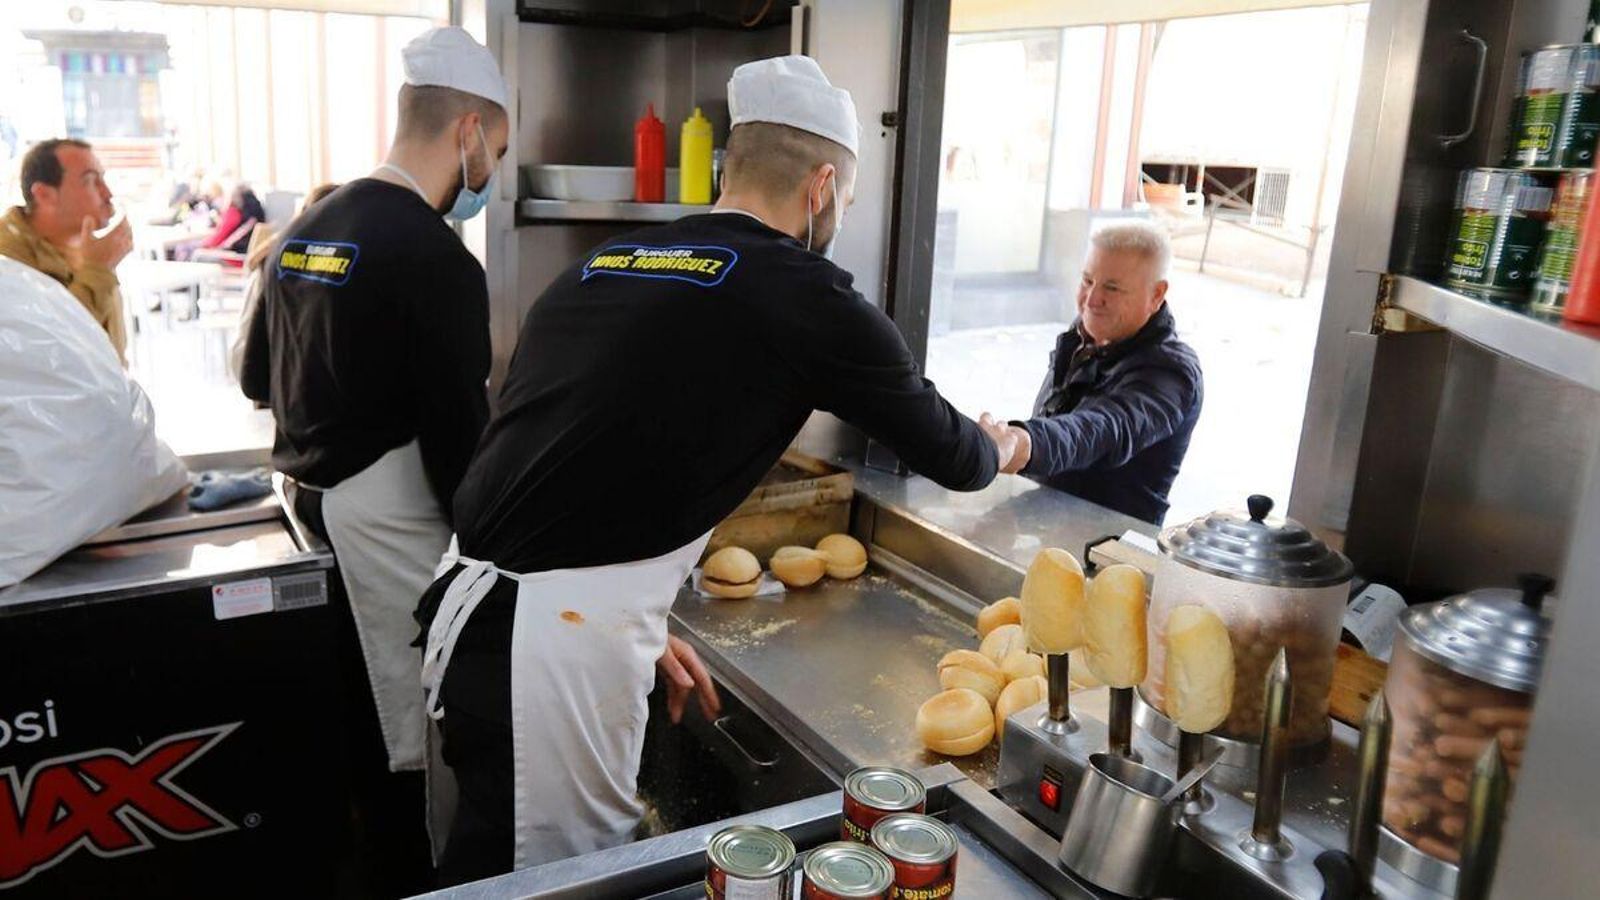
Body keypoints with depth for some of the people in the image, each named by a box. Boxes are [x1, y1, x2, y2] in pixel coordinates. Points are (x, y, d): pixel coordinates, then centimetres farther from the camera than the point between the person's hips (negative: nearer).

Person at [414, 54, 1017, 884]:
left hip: (468, 610, 8)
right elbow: (946, 452, 6)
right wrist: (992, 447, 30)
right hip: (555, 649, -8)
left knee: (493, 861, 24)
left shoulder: (601, 265, 11)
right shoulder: (801, 293, -7)